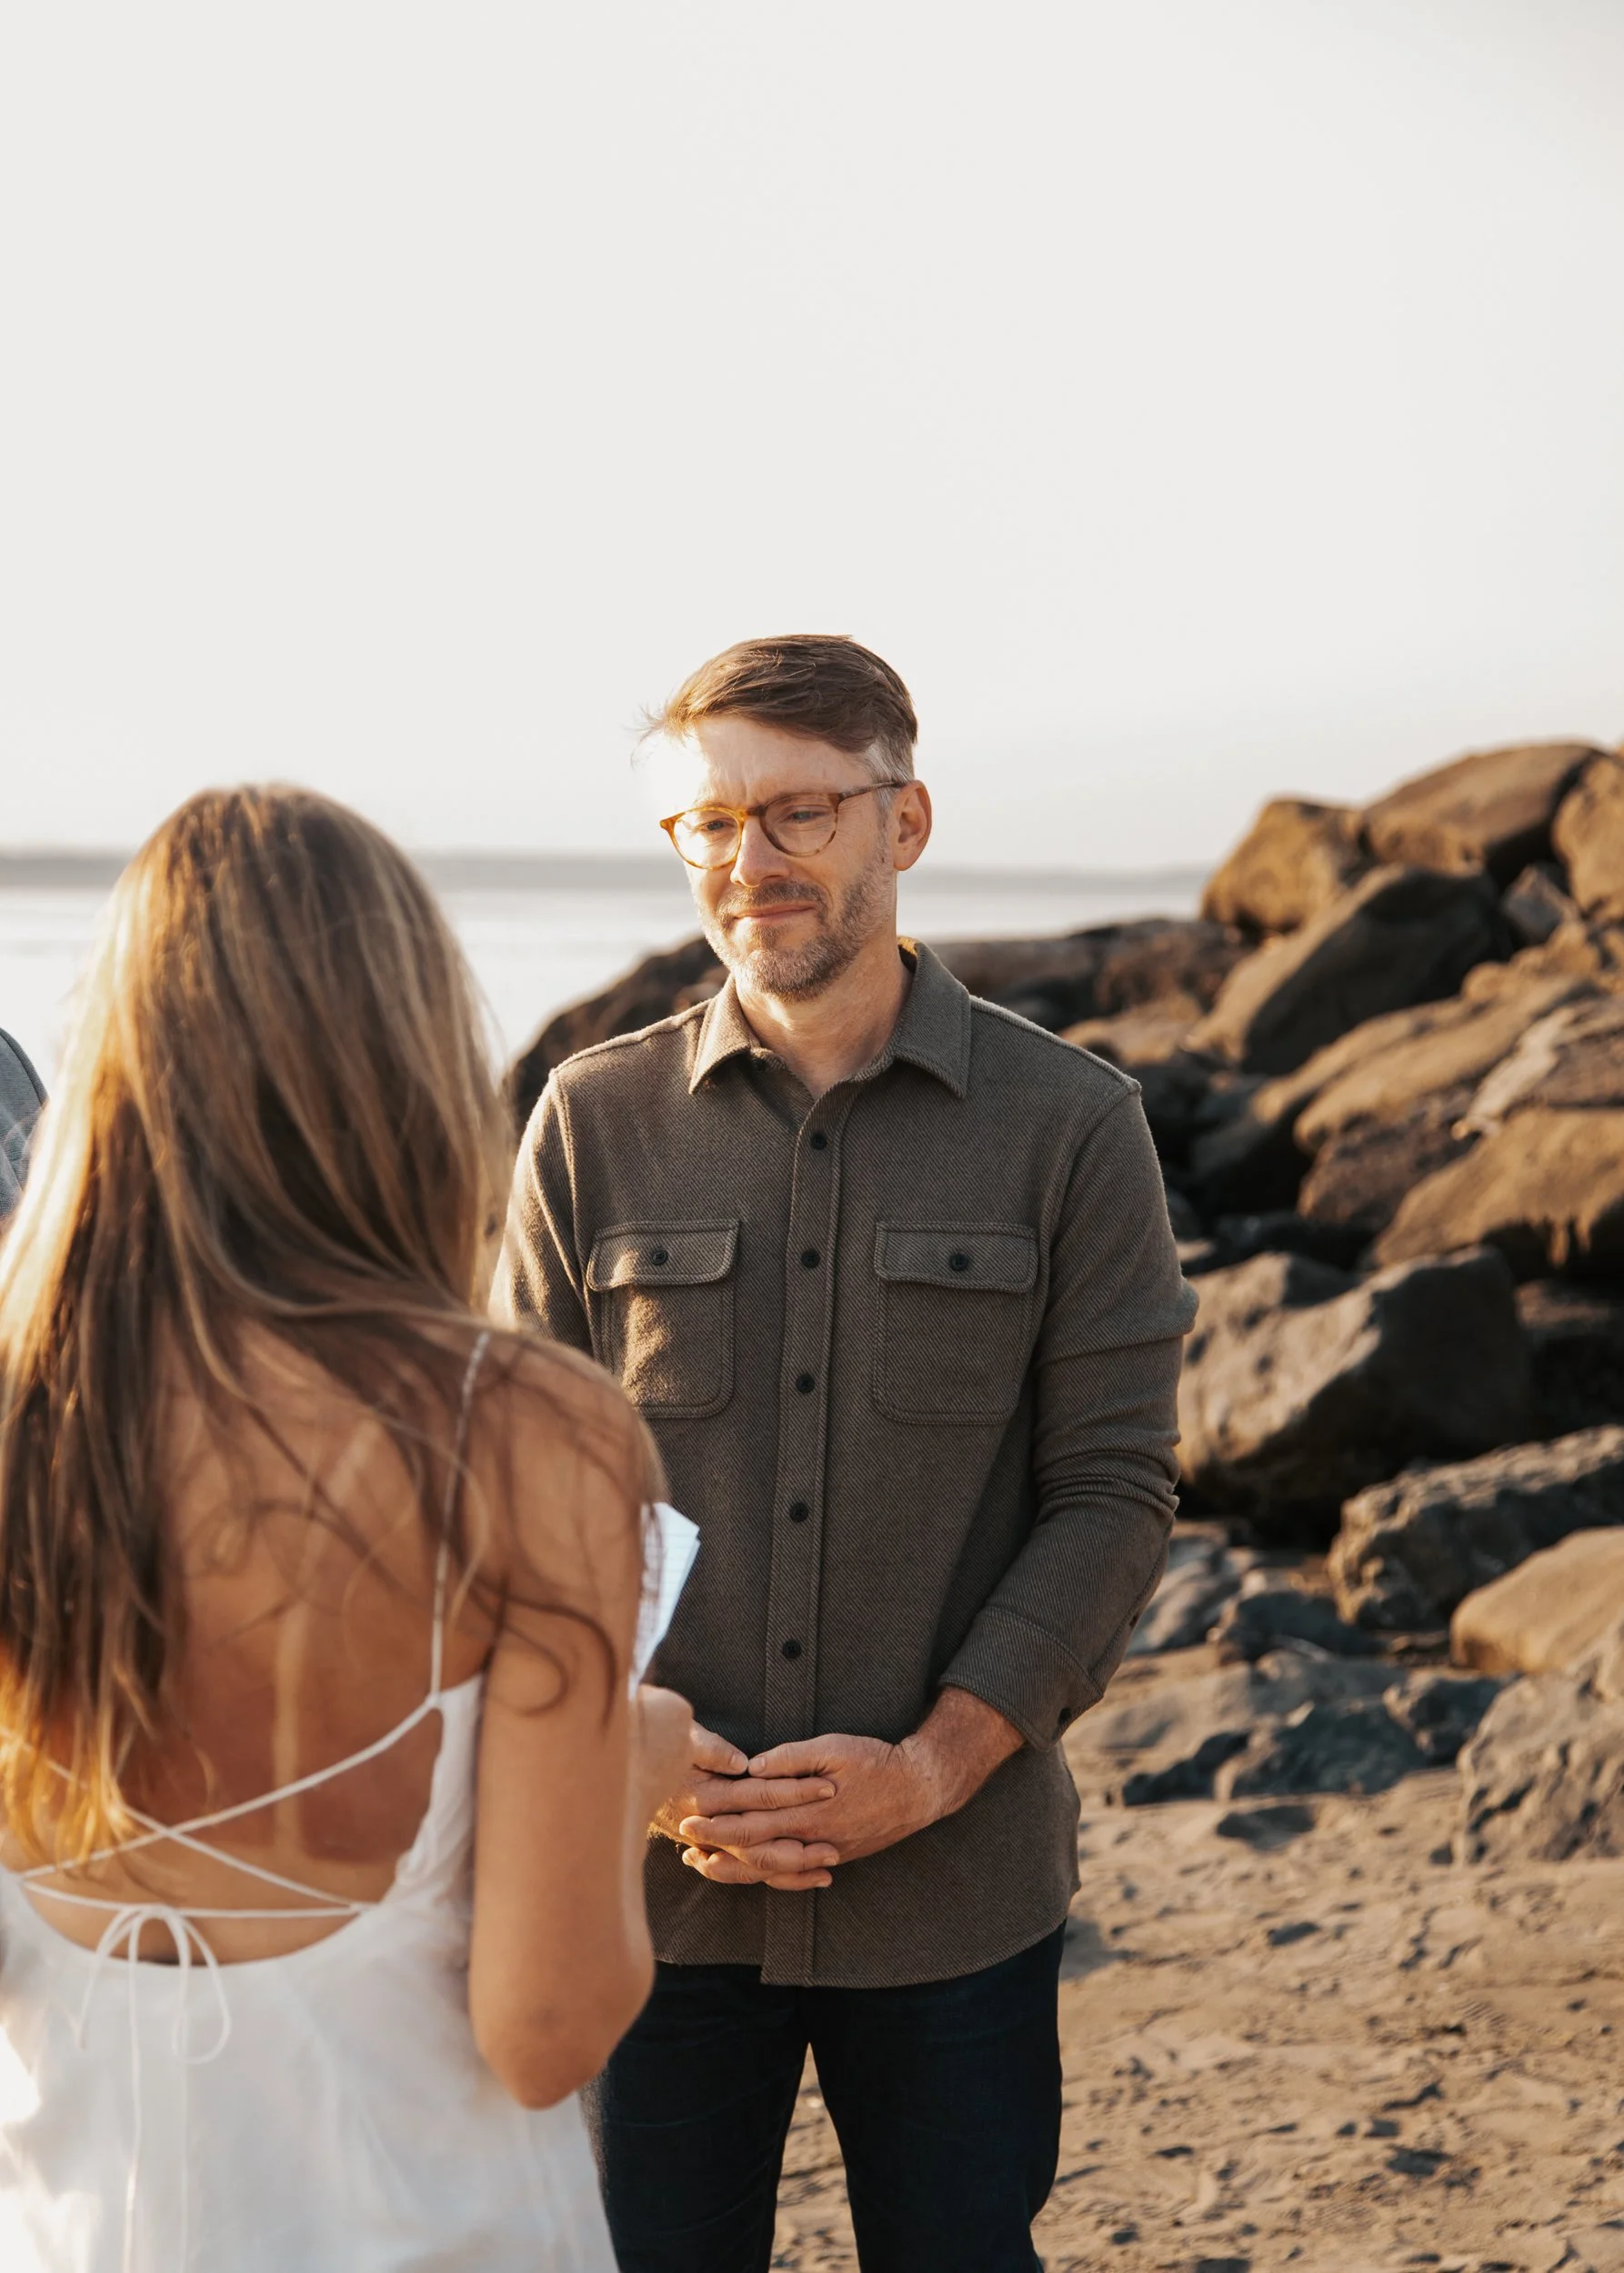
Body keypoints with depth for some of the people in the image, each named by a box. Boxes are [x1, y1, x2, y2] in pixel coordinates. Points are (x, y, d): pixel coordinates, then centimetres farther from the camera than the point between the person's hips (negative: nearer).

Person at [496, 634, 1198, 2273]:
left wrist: (932, 1766, -14)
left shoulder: (1069, 1126, -2)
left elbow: (1114, 1489, -3)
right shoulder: (594, 1122, 2)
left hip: (958, 1890, -1)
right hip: (655, 1881, 1)